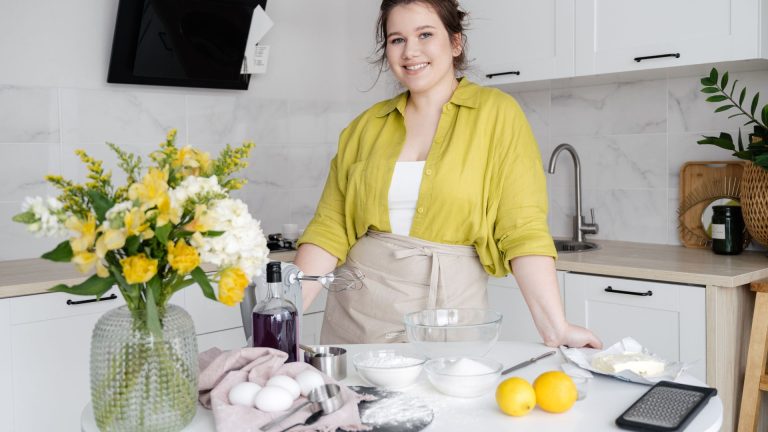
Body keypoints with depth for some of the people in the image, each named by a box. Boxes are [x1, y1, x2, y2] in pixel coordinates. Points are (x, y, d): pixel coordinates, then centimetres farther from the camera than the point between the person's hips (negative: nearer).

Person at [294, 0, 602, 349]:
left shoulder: (497, 114, -5)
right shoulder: (367, 125, 5)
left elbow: (523, 231, -10)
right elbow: (330, 229, 2)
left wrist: (555, 329, -17)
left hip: (447, 303, -2)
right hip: (356, 312, 3)